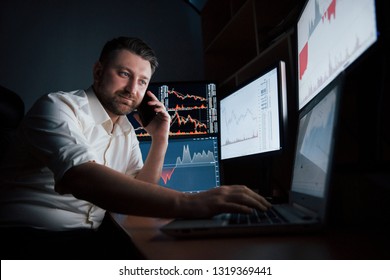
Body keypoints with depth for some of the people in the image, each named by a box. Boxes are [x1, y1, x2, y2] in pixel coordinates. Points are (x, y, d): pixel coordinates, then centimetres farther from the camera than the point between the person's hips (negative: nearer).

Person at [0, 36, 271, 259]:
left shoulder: (126, 131, 12)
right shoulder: (58, 106, -14)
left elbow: (138, 192, 14)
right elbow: (81, 178, -34)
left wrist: (160, 139, 1)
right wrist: (188, 203, -43)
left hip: (85, 240, 8)